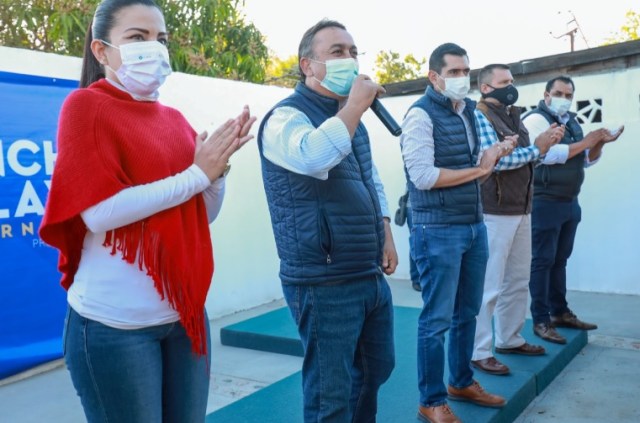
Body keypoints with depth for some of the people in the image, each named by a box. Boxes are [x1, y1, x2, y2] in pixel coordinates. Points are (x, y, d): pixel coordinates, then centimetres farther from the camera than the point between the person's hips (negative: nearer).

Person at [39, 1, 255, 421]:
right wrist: (196, 174, -14)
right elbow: (98, 212, -18)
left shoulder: (174, 119, 10)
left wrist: (218, 169, -7)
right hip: (116, 322, -6)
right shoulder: (86, 106, -7)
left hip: (185, 311, 6)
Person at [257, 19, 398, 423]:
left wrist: (386, 236, 14)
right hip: (325, 284, -8)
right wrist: (355, 106, -23)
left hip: (372, 276, 8)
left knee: (377, 369, 23)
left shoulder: (349, 118, 13)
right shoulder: (286, 116, -12)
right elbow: (313, 157, -36)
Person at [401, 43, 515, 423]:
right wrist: (478, 169, -12)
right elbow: (423, 176, -20)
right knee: (437, 319, 1)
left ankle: (462, 382, 34)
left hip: (475, 226, 7)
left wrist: (498, 154, 0)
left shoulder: (471, 111, 13)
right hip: (439, 231, -7)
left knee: (467, 312, 16)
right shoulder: (421, 114, -10)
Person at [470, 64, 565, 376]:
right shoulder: (480, 116, -10)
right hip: (494, 214, -9)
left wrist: (547, 144, -1)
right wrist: (537, 147, -15)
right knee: (487, 286, -6)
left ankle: (509, 339, 28)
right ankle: (478, 352, 1)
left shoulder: (513, 117, 18)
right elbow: (494, 160, -21)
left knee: (518, 281, 15)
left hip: (521, 211, 9)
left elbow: (528, 159, 17)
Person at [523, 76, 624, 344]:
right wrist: (585, 142, -14)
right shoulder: (536, 120, -9)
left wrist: (600, 143, 0)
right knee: (542, 261, -3)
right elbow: (549, 155, -23)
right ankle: (541, 321, 2)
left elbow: (587, 160, 18)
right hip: (544, 203, -8)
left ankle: (560, 312, 24)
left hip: (570, 203, 8)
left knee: (560, 260, 14)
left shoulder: (571, 122, 16)